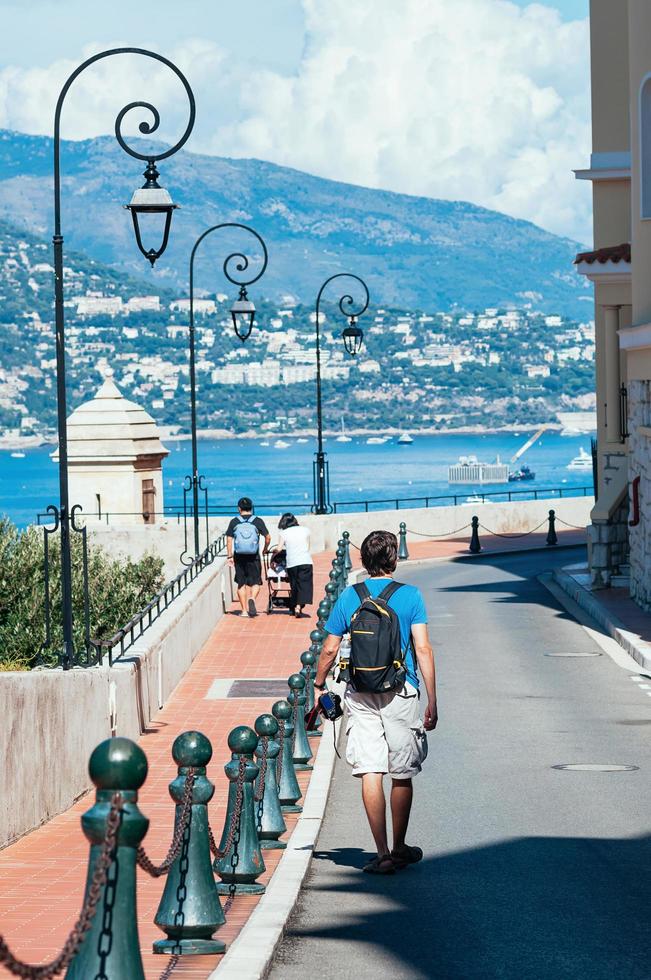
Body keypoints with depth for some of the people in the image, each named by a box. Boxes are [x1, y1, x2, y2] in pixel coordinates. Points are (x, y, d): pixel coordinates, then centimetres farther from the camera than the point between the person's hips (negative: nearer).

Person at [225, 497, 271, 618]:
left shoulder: (234, 522, 3)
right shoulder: (258, 521, 0)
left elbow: (229, 540, -1)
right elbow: (268, 537, -2)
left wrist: (230, 556, 2)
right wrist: (265, 549, 15)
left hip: (239, 557, 1)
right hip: (253, 557, -1)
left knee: (241, 584, 10)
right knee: (255, 582, 6)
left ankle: (244, 610, 10)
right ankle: (252, 598, -24)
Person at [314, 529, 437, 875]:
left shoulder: (348, 597, 2)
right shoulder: (409, 595, -4)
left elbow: (329, 649, 4)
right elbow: (423, 649, -8)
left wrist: (319, 683, 22)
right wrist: (432, 701, -6)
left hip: (360, 695, 1)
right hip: (401, 692, -1)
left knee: (370, 773, 0)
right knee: (402, 775, 11)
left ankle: (382, 854, -4)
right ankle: (399, 849, 22)